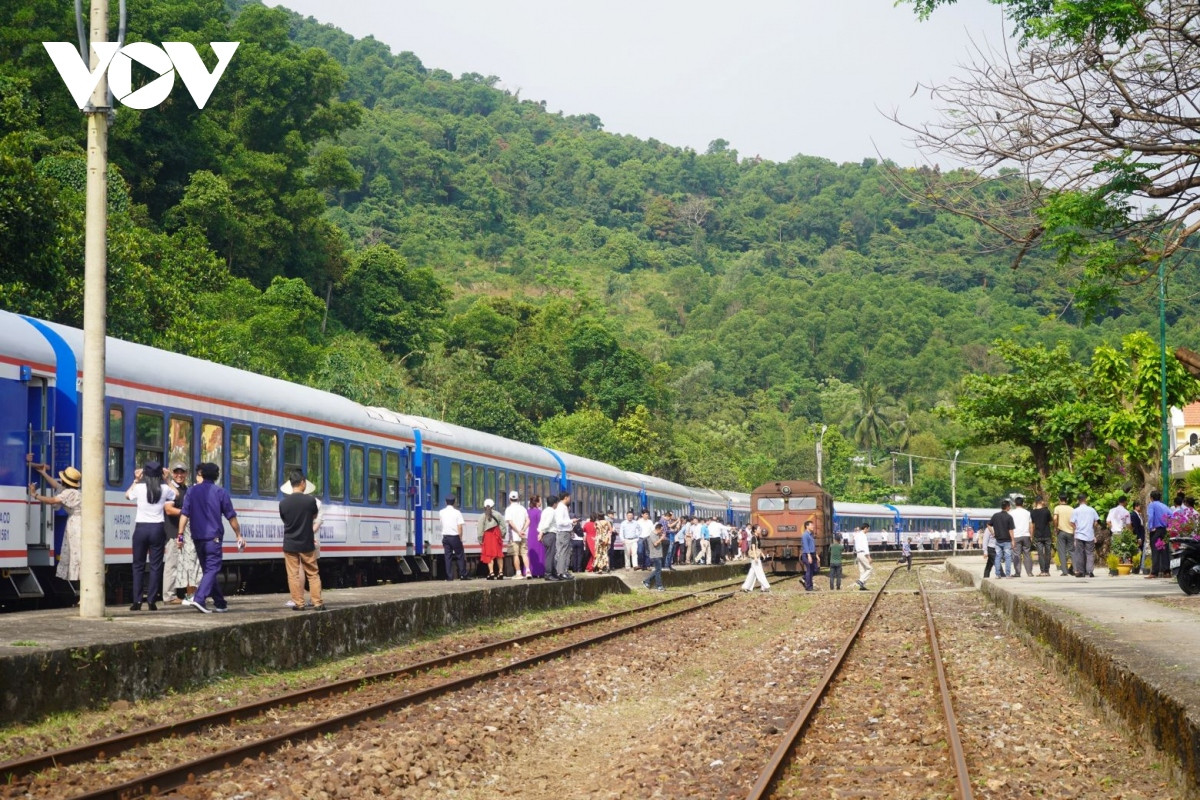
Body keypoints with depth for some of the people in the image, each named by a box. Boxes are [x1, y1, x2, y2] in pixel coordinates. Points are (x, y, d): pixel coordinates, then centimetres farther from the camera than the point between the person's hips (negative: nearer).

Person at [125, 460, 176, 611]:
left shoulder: (139, 488, -5)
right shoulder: (164, 489, -1)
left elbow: (127, 495, 17)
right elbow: (175, 494, 22)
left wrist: (136, 480, 22)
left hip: (141, 528, -1)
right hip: (157, 529, 1)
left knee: (138, 565, 6)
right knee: (155, 566, 4)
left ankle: (137, 601, 2)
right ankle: (152, 601, 0)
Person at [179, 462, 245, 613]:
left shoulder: (192, 491, 5)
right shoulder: (221, 493, -2)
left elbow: (184, 514, -2)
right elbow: (231, 517, 1)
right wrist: (239, 535, 11)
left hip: (197, 537, 4)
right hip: (213, 537, -4)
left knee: (209, 569, 14)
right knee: (212, 569, -5)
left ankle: (220, 603, 19)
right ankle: (199, 599, -24)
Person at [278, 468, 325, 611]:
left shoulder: (283, 502, -5)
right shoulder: (310, 500, -9)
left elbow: (284, 520, 6)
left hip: (290, 544, 1)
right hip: (307, 543, -1)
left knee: (293, 574, 6)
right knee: (313, 573, 9)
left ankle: (298, 603, 4)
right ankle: (317, 602, 7)